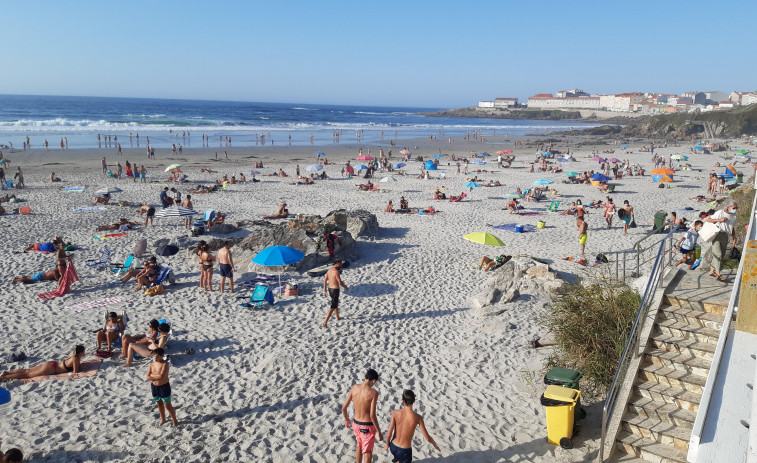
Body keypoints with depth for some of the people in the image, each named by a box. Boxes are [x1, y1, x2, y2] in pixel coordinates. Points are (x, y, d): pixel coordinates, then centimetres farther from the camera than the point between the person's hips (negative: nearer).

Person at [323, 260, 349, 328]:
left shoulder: (329, 270, 6)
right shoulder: (336, 271, -21)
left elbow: (325, 280, 9)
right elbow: (340, 282, -22)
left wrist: (325, 291, 15)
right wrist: (346, 287, -4)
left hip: (330, 289, 9)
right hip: (335, 290, -9)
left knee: (336, 303, 27)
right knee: (333, 307, -5)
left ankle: (338, 318, 43)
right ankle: (325, 322, -10)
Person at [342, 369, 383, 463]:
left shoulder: (354, 388, -7)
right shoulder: (373, 393, -22)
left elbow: (344, 407, -1)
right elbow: (372, 415, -23)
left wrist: (347, 420, 18)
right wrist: (379, 432, -12)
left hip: (356, 424, 6)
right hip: (367, 427, -5)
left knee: (359, 446, 32)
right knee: (367, 454, 9)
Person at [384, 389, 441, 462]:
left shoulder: (395, 413, -19)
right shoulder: (417, 418, -22)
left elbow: (389, 433, -14)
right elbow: (428, 438, -13)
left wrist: (387, 443, 7)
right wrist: (435, 445, 7)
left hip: (393, 446, 3)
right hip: (405, 450, -3)